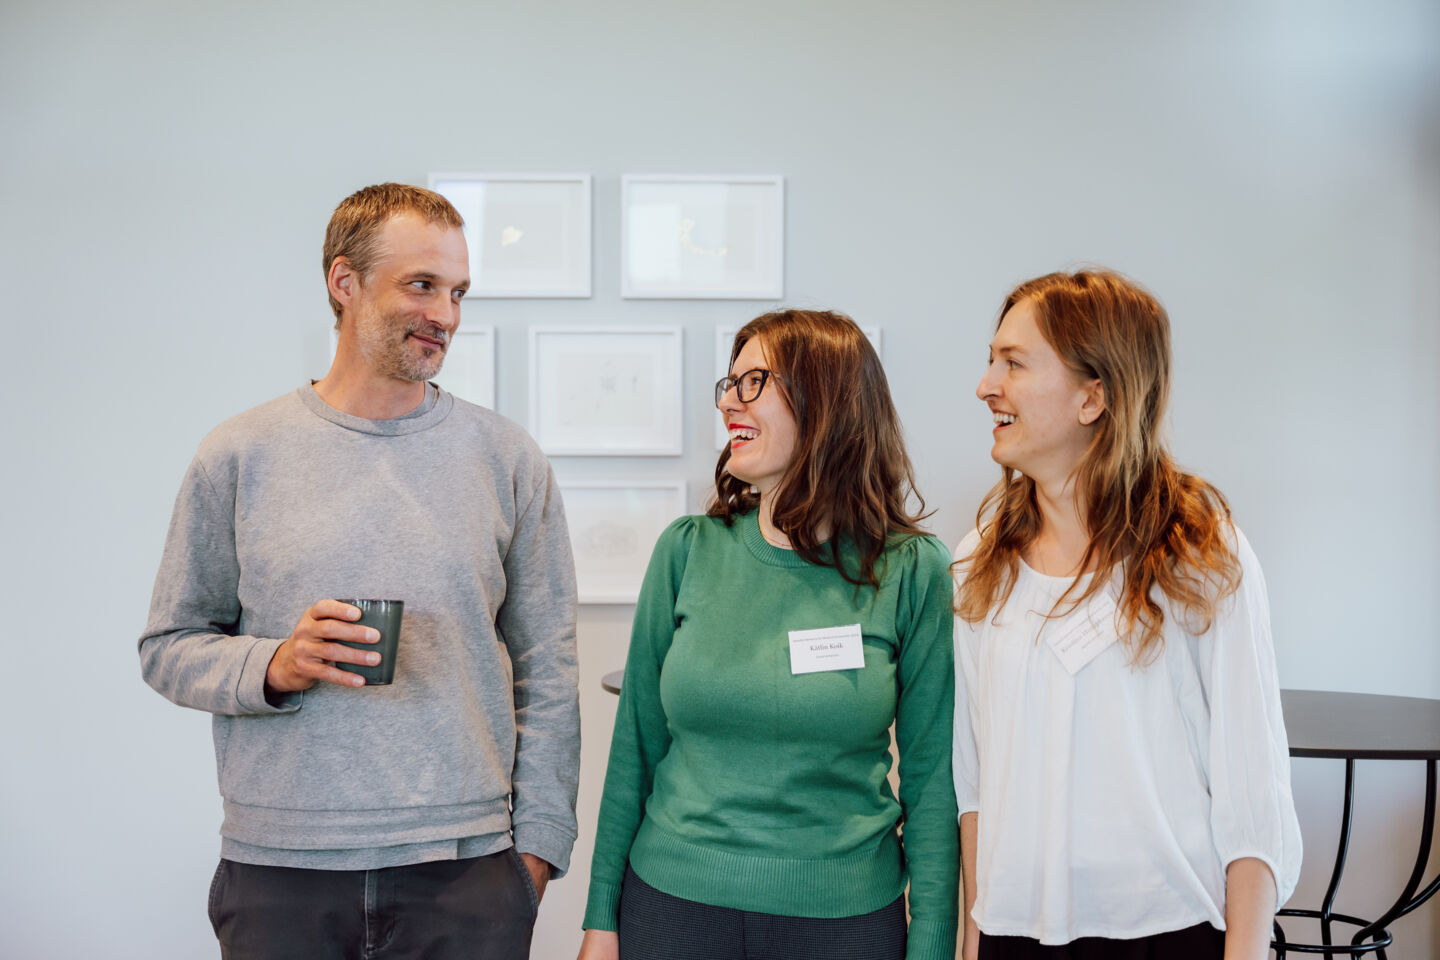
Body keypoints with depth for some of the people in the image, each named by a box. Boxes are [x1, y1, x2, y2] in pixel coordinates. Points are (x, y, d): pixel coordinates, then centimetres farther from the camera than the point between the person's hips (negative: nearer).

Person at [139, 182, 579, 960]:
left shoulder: (506, 458, 4)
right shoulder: (239, 456, 2)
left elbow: (546, 668, 4)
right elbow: (170, 646, 5)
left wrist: (538, 840, 0)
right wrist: (274, 666, -14)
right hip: (280, 869, 0)